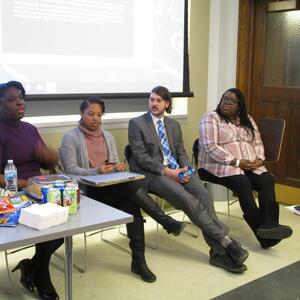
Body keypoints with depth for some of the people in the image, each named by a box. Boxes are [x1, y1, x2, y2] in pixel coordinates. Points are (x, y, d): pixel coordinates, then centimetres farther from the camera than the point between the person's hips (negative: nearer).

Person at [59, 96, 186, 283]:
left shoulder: (108, 136, 17)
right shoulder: (71, 138, -1)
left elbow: (115, 163, 16)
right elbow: (71, 170, -9)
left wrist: (118, 167, -10)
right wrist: (96, 171, -25)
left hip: (112, 188, 5)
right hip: (88, 190, -5)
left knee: (132, 206, -27)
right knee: (131, 186, -31)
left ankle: (139, 261, -21)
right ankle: (167, 222, -23)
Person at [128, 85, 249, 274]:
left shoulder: (174, 125, 19)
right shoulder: (136, 124, 2)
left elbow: (181, 152, 18)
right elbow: (141, 156, -7)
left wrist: (185, 168, -6)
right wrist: (167, 171, -16)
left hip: (177, 170, 5)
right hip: (152, 173, -5)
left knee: (203, 194, -25)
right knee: (187, 198, -30)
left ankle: (218, 251, -24)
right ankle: (225, 240, -23)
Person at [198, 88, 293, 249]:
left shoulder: (247, 120, 20)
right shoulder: (211, 118, 0)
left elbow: (257, 142, 17)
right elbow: (210, 146, -13)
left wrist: (259, 159, -6)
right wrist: (236, 162, -19)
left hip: (249, 165, 6)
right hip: (219, 165, -5)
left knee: (267, 180, -24)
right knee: (243, 183, -33)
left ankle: (270, 225, -40)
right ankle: (262, 232, -33)